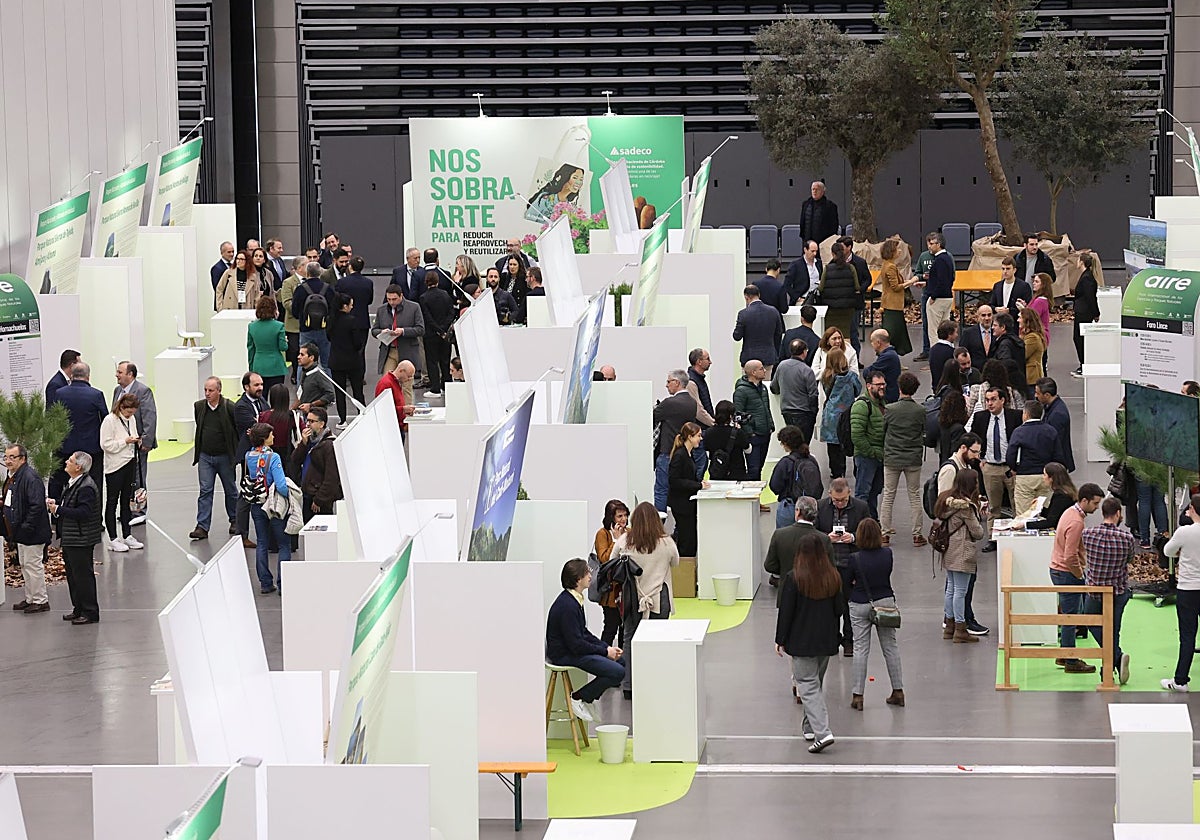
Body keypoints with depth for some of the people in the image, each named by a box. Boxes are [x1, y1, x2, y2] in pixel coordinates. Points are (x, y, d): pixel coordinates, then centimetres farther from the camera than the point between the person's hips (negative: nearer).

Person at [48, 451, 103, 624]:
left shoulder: (86, 487, -22)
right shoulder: (73, 483, 10)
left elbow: (83, 512, -29)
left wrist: (59, 509, -24)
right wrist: (56, 503, 4)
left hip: (81, 540, -11)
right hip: (70, 539, 11)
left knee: (83, 576, -2)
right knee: (72, 575, 18)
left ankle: (90, 613, 6)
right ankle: (79, 609, 28)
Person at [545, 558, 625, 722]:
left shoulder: (574, 599, 9)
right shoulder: (567, 605, -24)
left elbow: (584, 633, 18)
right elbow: (576, 644, -23)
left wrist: (607, 647, 5)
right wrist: (605, 651, -13)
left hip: (574, 649, 11)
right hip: (564, 656, -11)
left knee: (621, 661, 12)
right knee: (617, 672, -18)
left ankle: (588, 698, 15)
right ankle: (578, 698, -5)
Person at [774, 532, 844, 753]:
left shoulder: (793, 578, -13)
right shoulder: (833, 577, 1)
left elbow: (785, 611, -12)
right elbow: (840, 609, 7)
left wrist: (780, 640, -3)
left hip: (801, 641, -5)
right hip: (827, 641, 5)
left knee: (808, 685, -4)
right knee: (817, 683, 20)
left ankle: (822, 732, -18)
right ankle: (810, 727, 29)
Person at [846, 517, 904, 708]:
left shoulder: (854, 559, -17)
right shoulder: (888, 554, -9)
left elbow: (847, 583, -6)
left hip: (859, 606, -2)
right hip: (885, 601, 3)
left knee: (861, 649, 3)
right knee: (890, 646, 12)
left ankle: (858, 695, 2)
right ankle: (898, 691, 16)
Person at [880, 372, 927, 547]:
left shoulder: (889, 409, -10)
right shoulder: (921, 411, -7)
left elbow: (881, 431, 0)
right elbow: (925, 434, 1)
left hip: (892, 458, -1)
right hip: (913, 459, 1)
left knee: (888, 496, 8)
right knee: (914, 496, 9)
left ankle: (885, 532, 9)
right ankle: (917, 534, 9)